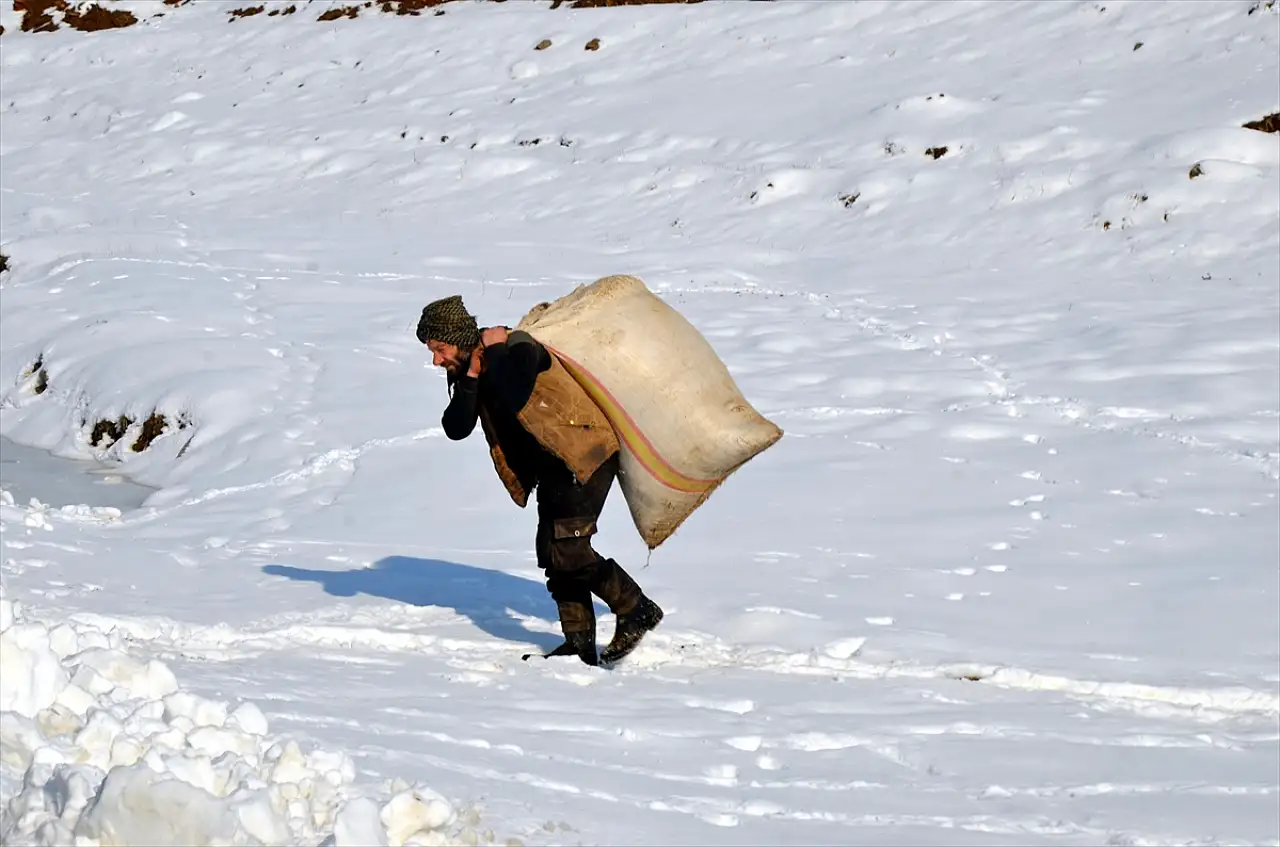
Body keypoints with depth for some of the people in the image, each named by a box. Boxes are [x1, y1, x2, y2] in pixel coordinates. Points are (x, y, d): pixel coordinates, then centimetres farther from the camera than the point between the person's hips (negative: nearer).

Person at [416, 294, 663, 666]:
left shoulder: (518, 348, -20)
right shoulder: (464, 370, 4)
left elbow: (514, 398, -38)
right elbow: (456, 429, -6)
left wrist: (496, 352, -26)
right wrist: (470, 379, -15)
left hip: (586, 456, -9)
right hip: (551, 468, 9)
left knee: (567, 550, -15)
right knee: (552, 553, 8)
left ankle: (637, 611, -1)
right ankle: (579, 643, 15)